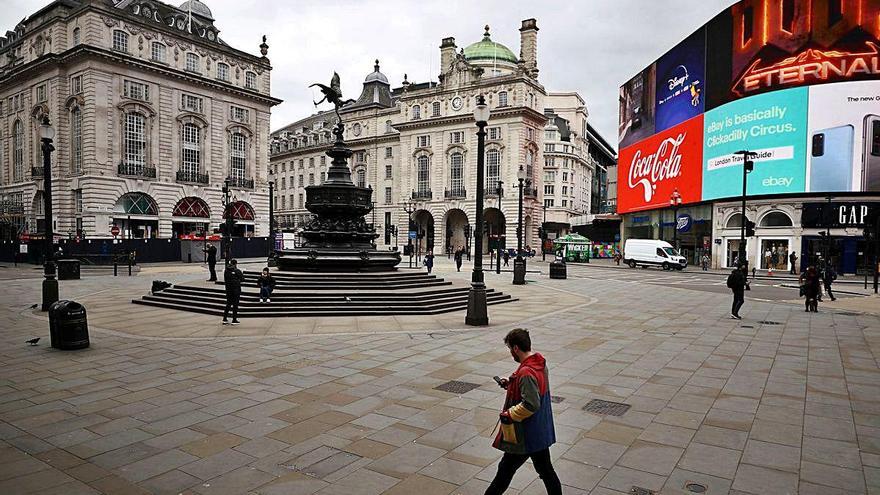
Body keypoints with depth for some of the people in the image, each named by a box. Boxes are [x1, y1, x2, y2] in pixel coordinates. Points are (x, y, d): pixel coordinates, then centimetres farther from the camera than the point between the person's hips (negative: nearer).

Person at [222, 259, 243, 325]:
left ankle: (225, 319, 10)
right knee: (235, 304, 3)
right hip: (236, 289, -5)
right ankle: (234, 320, 5)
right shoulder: (237, 271, -13)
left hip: (228, 289, 5)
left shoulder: (226, 271, 1)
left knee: (228, 303, 14)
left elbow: (225, 279, 8)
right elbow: (242, 278, -3)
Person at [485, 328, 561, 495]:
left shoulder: (526, 373, -27)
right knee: (545, 470, 18)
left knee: (506, 469, 9)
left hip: (525, 436, -8)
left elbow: (531, 404, -32)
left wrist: (509, 415, -20)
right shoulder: (540, 362, 1)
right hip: (542, 432, 9)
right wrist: (511, 383, 9)